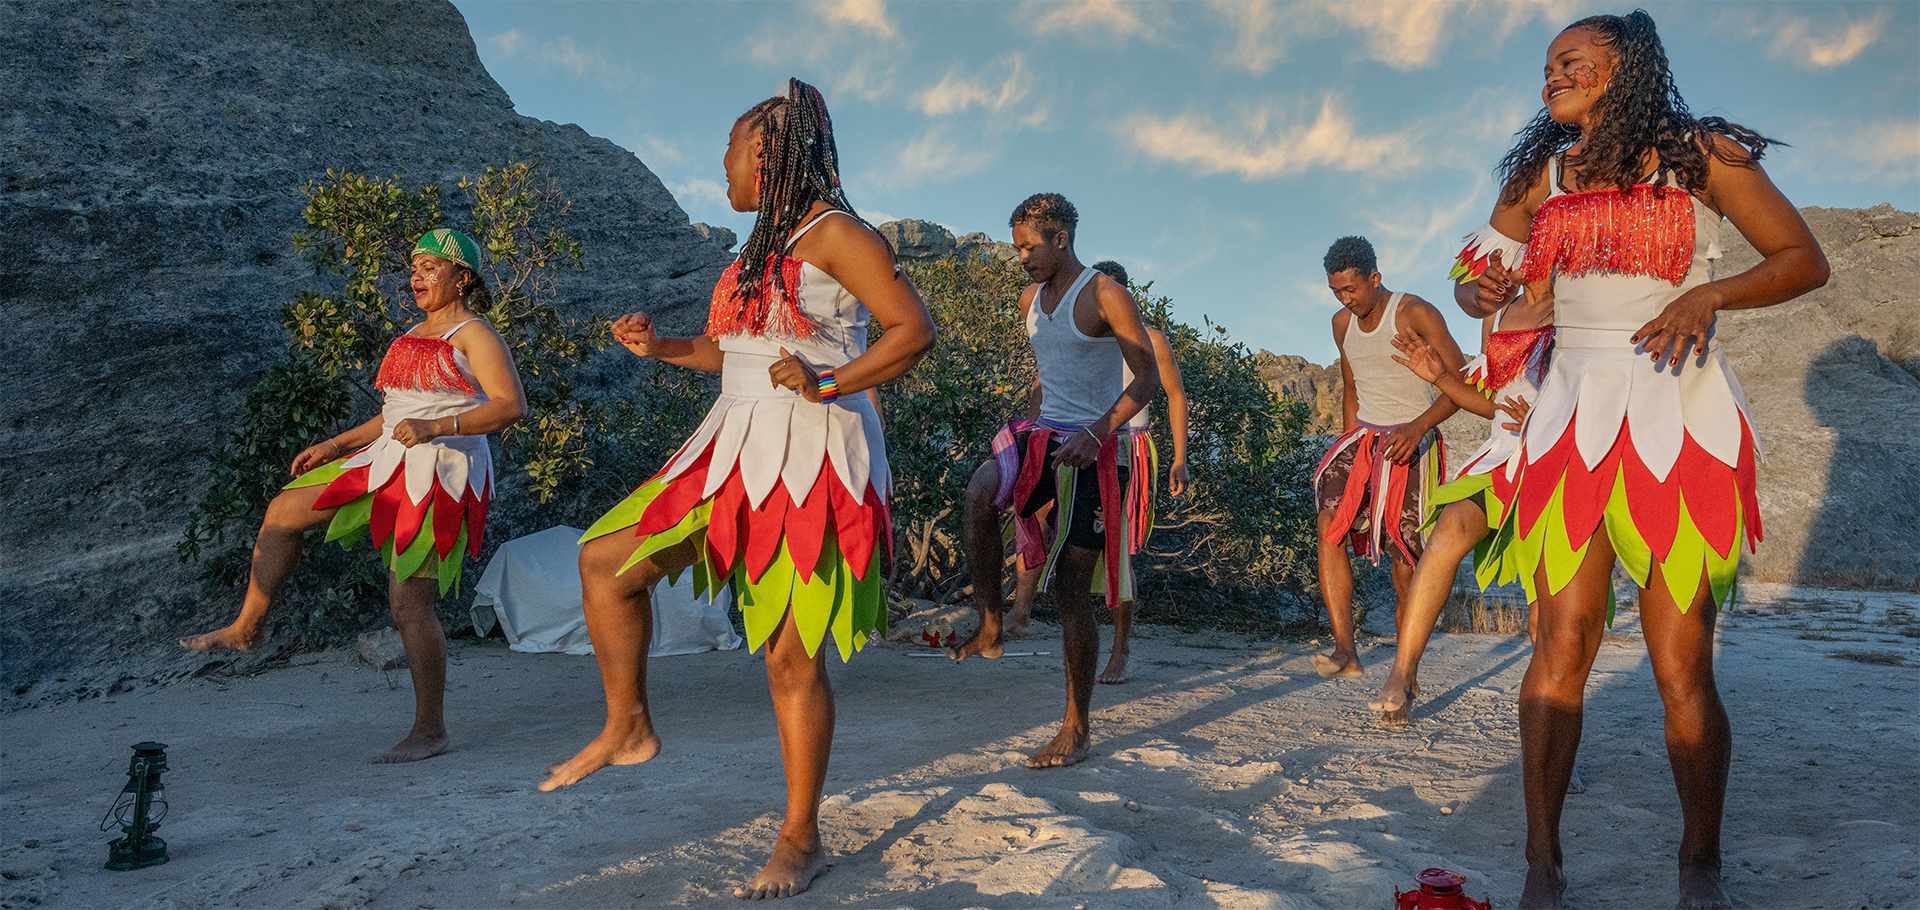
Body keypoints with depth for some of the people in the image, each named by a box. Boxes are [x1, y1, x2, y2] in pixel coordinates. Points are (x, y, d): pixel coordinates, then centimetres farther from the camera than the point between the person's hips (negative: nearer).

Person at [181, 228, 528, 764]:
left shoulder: (474, 336, -6)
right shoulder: (414, 336, 21)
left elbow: (513, 405, -20)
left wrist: (436, 427, -28)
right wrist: (337, 446, 22)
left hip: (439, 476, -9)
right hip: (389, 466, 9)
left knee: (409, 605, -8)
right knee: (284, 511, 8)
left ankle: (431, 730, 4)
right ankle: (247, 628, 23)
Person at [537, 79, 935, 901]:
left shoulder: (833, 231, -9)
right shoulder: (763, 246, 17)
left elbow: (914, 329, -14)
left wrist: (828, 384, -22)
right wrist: (664, 349, 15)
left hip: (809, 460, -9)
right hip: (739, 449, 9)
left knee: (791, 658, -4)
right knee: (605, 560, 6)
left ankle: (802, 840, 10)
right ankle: (628, 727, 22)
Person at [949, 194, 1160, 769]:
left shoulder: (1106, 296, -8)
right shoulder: (1031, 300, 14)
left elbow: (1149, 378, -12)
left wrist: (1096, 432, -24)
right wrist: (1032, 433, 16)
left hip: (1095, 452, -6)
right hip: (1043, 438, 6)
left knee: (1073, 587, -4)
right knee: (980, 493, -28)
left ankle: (1075, 731, 6)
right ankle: (990, 629, -15)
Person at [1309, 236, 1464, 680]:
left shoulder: (1416, 314, -9)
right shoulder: (1342, 324, 11)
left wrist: (1417, 427, -25)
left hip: (1412, 445, -5)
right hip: (1364, 439, 5)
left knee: (1407, 564, -5)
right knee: (1331, 523, -21)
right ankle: (1345, 651, -26)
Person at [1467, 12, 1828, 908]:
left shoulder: (1701, 155, 4)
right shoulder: (1537, 175, 14)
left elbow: (1804, 259, 6)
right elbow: (1478, 281, 22)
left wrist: (1709, 295, -12)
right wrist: (1479, 291, -3)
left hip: (1680, 419, -2)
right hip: (1573, 417, 3)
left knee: (1682, 669, -5)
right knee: (1560, 649, -5)